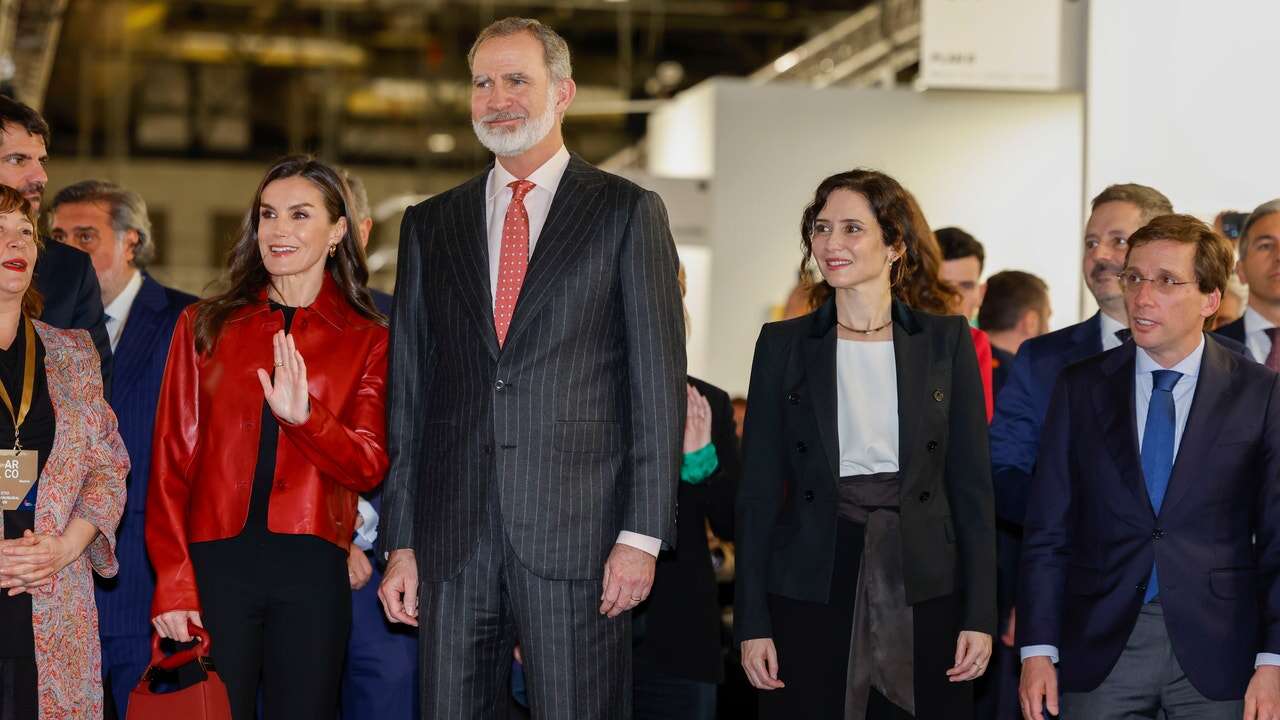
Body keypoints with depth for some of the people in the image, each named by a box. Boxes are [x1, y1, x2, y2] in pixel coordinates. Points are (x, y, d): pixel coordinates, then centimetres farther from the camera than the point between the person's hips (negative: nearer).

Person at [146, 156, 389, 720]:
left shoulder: (367, 340, 8)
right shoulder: (205, 326, 10)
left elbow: (369, 468, -1)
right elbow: (171, 460, 6)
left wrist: (303, 416, -19)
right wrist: (173, 582, -4)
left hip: (312, 571, 0)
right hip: (215, 563, 0)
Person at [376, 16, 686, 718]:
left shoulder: (628, 213, 5)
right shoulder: (429, 225, 15)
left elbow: (658, 382, 0)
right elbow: (407, 391, 13)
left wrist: (642, 533, -8)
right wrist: (400, 542, 6)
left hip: (577, 530, -3)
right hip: (454, 539, 3)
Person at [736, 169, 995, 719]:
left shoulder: (946, 340, 4)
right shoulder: (783, 344, 4)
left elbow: (971, 486, 3)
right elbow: (758, 492, 3)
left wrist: (980, 614, -3)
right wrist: (751, 622, -3)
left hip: (924, 594, 0)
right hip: (810, 596, 0)